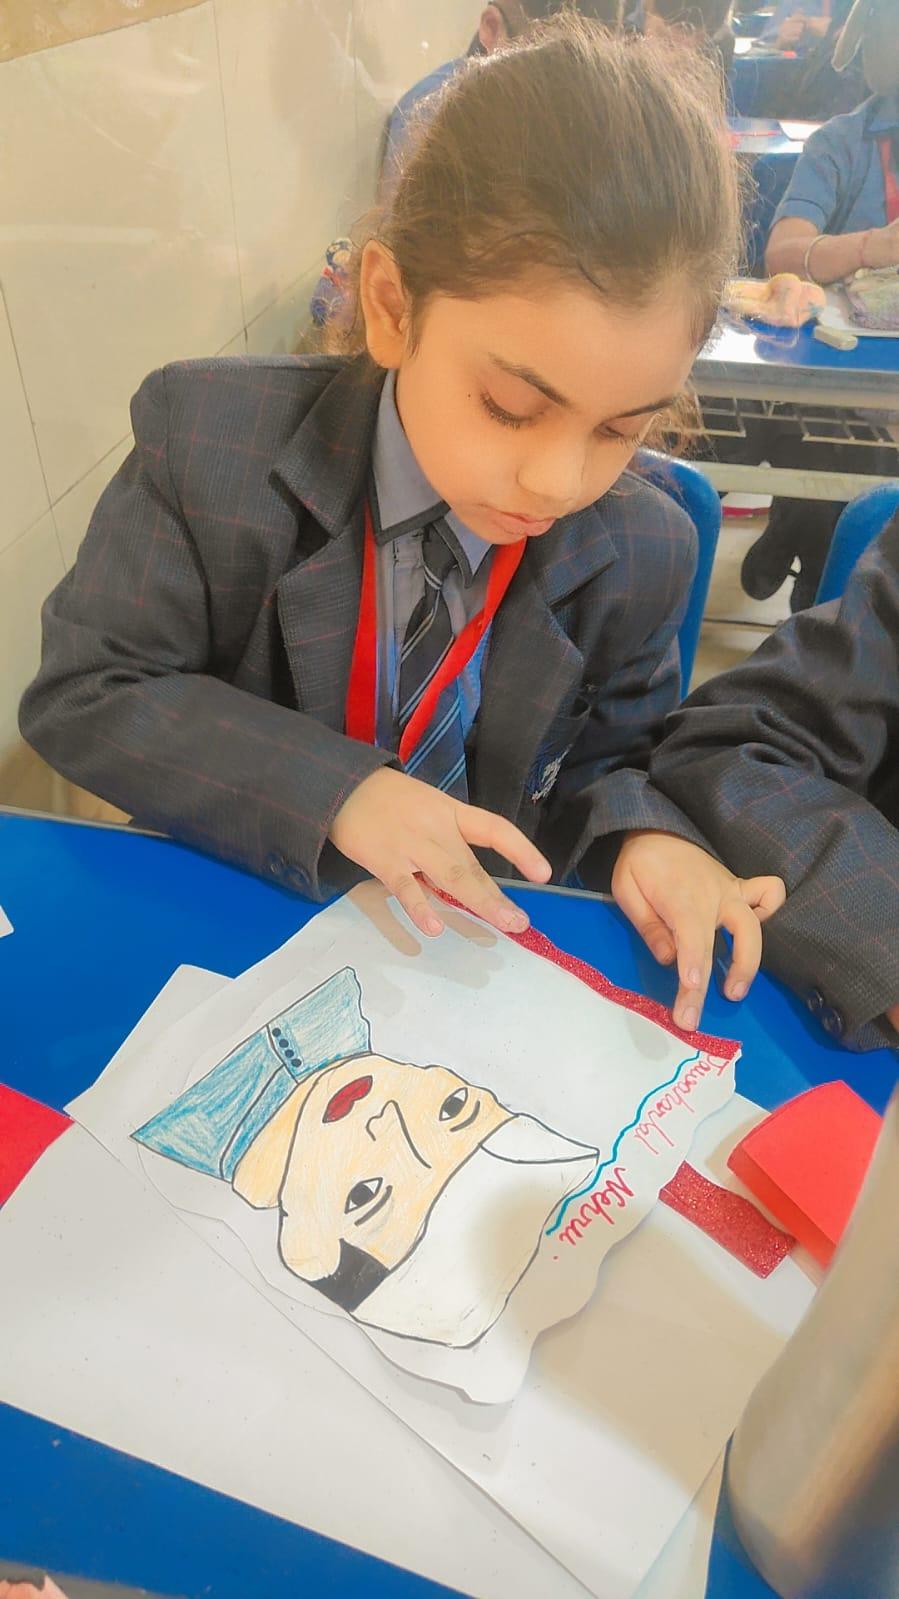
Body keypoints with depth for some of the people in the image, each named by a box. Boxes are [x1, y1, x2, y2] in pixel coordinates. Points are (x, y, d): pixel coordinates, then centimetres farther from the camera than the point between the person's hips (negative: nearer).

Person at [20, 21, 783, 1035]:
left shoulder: (643, 554, -9)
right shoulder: (209, 444, -15)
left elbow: (604, 766, 5)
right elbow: (80, 698, -12)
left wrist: (639, 835, -18)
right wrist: (331, 791, -24)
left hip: (480, 948, 1)